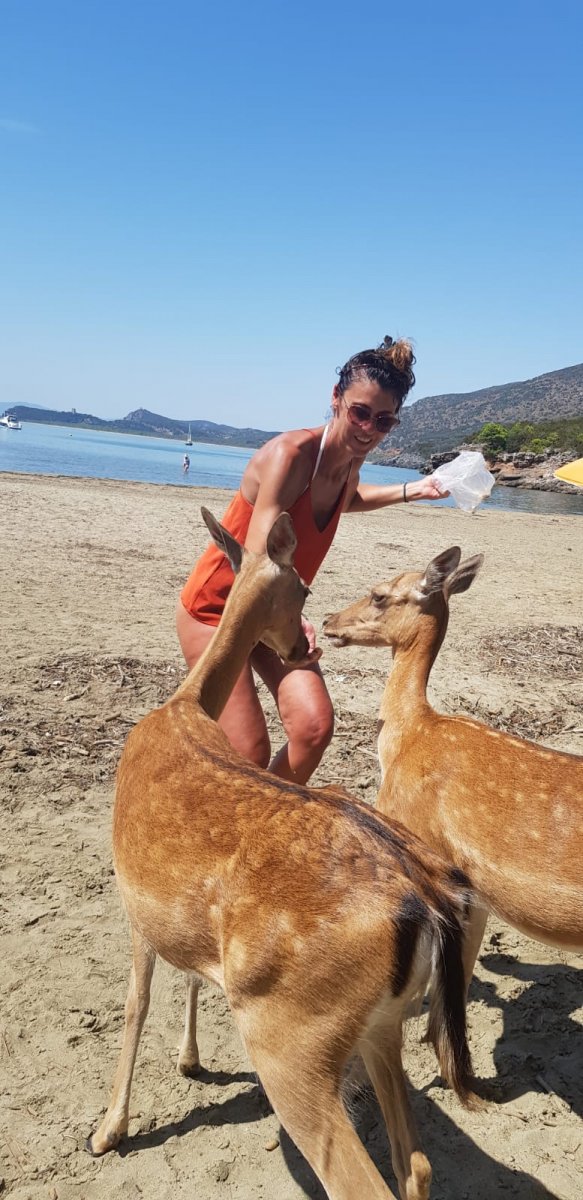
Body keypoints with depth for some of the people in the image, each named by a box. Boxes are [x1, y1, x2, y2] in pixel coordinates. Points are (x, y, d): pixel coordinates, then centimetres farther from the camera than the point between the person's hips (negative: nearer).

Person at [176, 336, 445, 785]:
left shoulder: (350, 460, -3)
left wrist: (409, 491, 11)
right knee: (248, 758, -9)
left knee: (314, 726, -11)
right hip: (216, 608, -7)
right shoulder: (290, 453, -26)